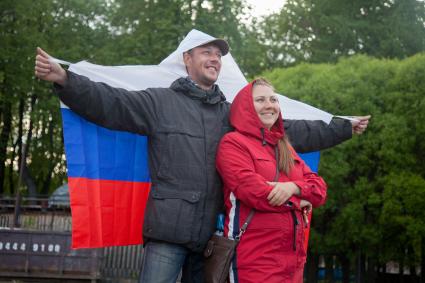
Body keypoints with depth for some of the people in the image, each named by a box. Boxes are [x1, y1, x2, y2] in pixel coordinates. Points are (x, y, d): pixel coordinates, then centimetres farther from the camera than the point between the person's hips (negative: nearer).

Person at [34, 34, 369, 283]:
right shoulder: (159, 101, 6)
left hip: (210, 235, 5)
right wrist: (65, 80, -22)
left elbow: (288, 131, 22)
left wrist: (342, 129, 23)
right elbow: (109, 102, -6)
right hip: (168, 231, -4)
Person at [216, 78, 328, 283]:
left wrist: (292, 187, -10)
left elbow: (319, 190, 13)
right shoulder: (233, 142, -3)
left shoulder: (285, 147, 20)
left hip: (293, 258, 7)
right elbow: (252, 191, -16)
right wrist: (298, 201, -2)